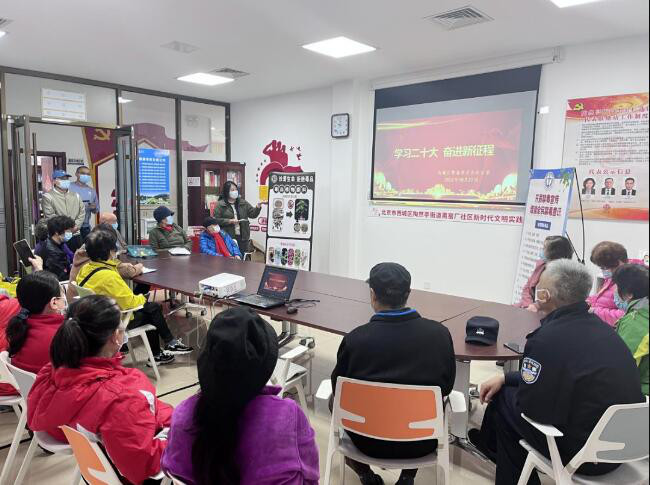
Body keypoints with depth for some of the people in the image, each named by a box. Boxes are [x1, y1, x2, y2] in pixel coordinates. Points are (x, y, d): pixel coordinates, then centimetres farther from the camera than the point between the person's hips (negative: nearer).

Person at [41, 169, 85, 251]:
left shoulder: (76, 196, 16)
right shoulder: (48, 196, 0)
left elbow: (82, 213, 10)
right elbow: (50, 216, -10)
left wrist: (76, 225, -7)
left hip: (75, 234, 5)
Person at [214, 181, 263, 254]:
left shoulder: (242, 203, 11)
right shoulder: (221, 205, -1)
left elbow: (252, 214, 7)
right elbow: (216, 220, -5)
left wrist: (258, 206, -11)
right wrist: (229, 221, -14)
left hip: (243, 237, 4)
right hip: (228, 238, -4)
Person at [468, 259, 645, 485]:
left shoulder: (547, 338, -25)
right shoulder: (601, 327, 2)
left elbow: (528, 408, -15)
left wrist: (505, 382, 5)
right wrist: (505, 377, 14)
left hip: (585, 455, -8)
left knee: (504, 398, 7)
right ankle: (491, 443, 42)